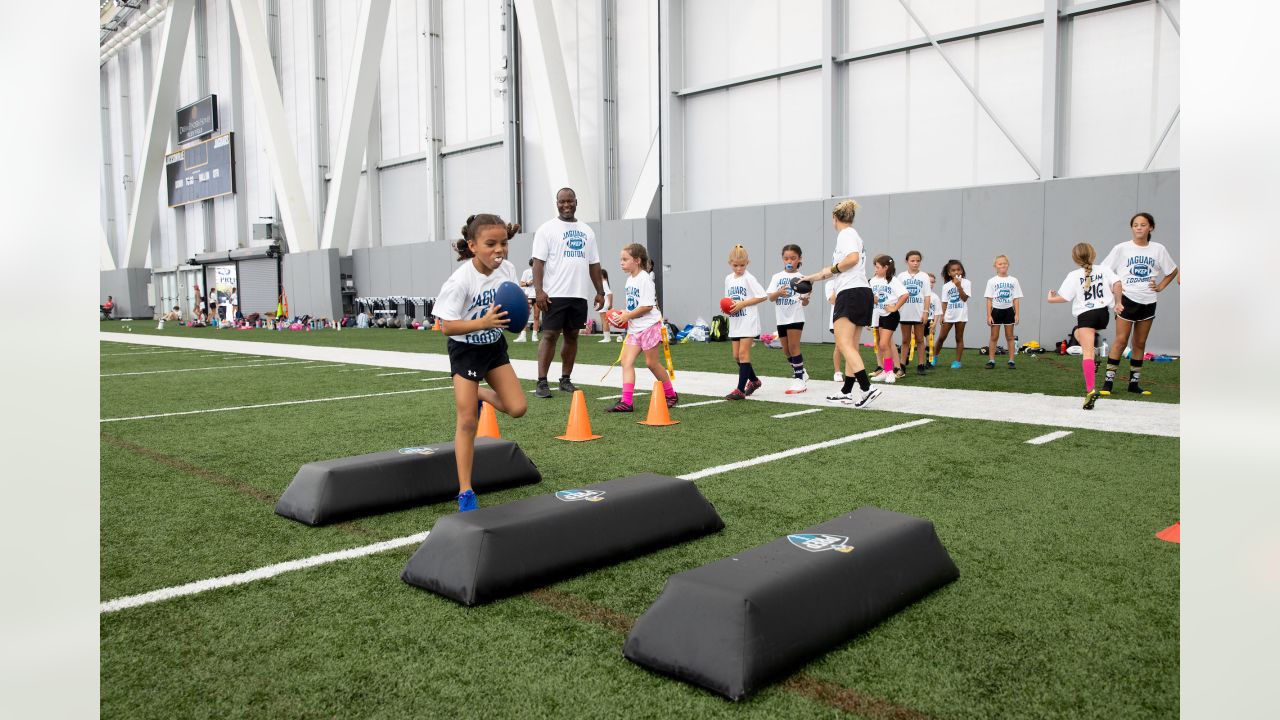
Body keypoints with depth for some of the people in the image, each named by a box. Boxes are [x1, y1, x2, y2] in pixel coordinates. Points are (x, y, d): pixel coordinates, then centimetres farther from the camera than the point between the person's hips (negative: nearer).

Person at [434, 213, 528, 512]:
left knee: (517, 408, -4)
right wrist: (483, 322, -39)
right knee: (467, 420, -5)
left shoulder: (507, 269, -10)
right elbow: (447, 327, -26)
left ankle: (480, 395, 30)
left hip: (494, 346, 5)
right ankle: (465, 492, 6)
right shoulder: (461, 280, -26)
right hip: (465, 350, -5)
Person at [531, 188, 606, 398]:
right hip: (555, 294, -5)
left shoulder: (587, 231, 16)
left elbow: (594, 264, 17)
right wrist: (538, 290, -17)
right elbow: (538, 261, -7)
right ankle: (541, 383, -4)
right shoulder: (547, 229, 0)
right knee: (550, 335, -6)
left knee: (572, 336, 8)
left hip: (579, 294, 5)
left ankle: (565, 380, 18)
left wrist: (600, 291, 11)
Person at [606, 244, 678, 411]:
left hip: (649, 325, -8)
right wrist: (624, 315, 3)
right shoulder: (630, 280, 13)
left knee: (651, 362, 1)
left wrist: (628, 316, -16)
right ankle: (627, 401, -8)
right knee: (626, 361, -4)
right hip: (635, 328, 8)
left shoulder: (644, 279, -13)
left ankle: (671, 394, 21)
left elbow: (647, 306, -20)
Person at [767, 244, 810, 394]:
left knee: (793, 347, -10)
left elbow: (804, 303, -1)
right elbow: (771, 297, -3)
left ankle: (799, 379, -4)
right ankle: (801, 374, 28)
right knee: (786, 350, 11)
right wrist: (779, 293, -24)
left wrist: (805, 298, -24)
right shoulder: (777, 277, 7)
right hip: (781, 318, 4)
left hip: (795, 317, -4)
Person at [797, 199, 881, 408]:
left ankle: (867, 388, -26)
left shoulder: (845, 234, -5)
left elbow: (853, 258, -24)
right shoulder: (853, 235, 24)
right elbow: (839, 269, 32)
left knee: (843, 344, -16)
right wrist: (813, 277, 37)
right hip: (863, 294, 10)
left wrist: (832, 269, -8)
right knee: (851, 347, 12)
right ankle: (846, 392, 18)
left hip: (851, 293, -10)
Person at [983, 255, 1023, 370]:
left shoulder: (1013, 280, 2)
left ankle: (1011, 361, 9)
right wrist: (989, 315, -7)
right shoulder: (992, 281, 0)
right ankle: (991, 360, 7)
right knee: (994, 336, 3)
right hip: (996, 310, -1)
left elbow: (1016, 299, 2)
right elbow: (989, 299, -1)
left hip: (1009, 310, 1)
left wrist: (1017, 314, -4)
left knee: (1009, 336, 6)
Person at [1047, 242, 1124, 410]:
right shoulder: (1104, 269, 8)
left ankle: (1090, 390, -22)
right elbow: (1117, 284, -5)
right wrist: (1118, 302, 6)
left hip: (1085, 314, -5)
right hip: (1104, 312, 5)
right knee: (1078, 333, 33)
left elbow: (1064, 297, -5)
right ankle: (1091, 363, 18)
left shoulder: (1074, 275, -2)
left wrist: (1051, 298, 14)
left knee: (1087, 352, -10)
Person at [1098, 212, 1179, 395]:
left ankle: (1134, 383, 15)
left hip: (1148, 302, 3)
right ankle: (1108, 382, -7)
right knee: (1121, 341, -9)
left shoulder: (1158, 249, 6)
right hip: (1127, 300, -3)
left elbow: (1173, 271, 18)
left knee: (1140, 343, 8)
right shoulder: (1121, 249, -1)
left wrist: (1160, 287, 6)